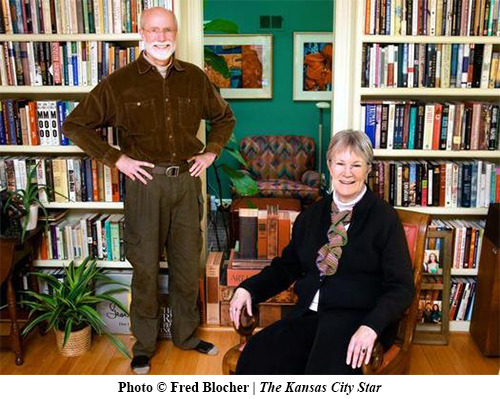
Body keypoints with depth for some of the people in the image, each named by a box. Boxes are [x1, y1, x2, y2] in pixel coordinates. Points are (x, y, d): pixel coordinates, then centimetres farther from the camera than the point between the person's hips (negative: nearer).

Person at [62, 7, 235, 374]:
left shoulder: (195, 78, 5)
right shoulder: (120, 82, -4)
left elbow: (224, 117, 21)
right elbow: (75, 125, 0)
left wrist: (211, 152, 7)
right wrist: (116, 159, -7)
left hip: (187, 181, 3)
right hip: (145, 182, -2)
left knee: (188, 264, 12)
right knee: (146, 267, 6)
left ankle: (187, 335, 31)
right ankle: (144, 344, 24)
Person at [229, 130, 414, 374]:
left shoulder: (385, 218, 1)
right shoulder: (311, 215, 15)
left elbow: (401, 287, -3)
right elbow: (286, 266, 22)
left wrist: (371, 326, -21)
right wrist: (248, 288, 4)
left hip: (357, 317, -3)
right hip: (308, 314, 4)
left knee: (325, 369, -35)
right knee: (256, 357, -26)